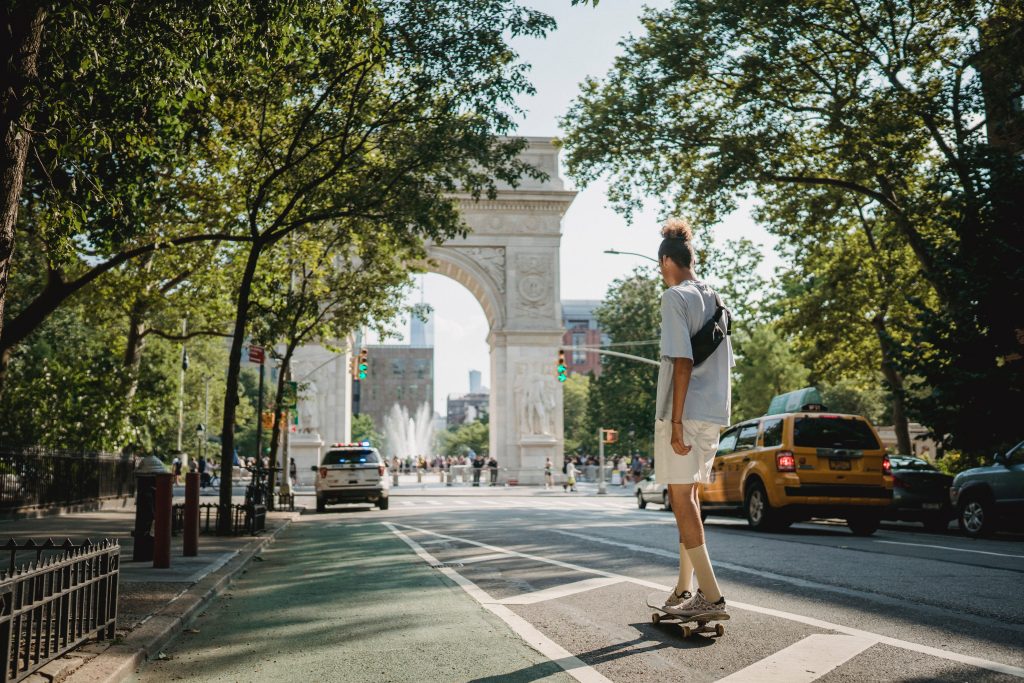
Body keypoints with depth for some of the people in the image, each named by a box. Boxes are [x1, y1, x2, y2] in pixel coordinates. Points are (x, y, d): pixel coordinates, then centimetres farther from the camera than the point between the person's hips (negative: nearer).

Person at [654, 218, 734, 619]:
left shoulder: (675, 297, -9)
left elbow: (683, 362, -17)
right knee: (689, 497, 15)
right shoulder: (716, 300, 16)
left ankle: (710, 595, -7)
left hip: (684, 413, -8)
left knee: (681, 500, -4)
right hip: (712, 414, 8)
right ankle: (685, 589, 22)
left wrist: (676, 422, -18)